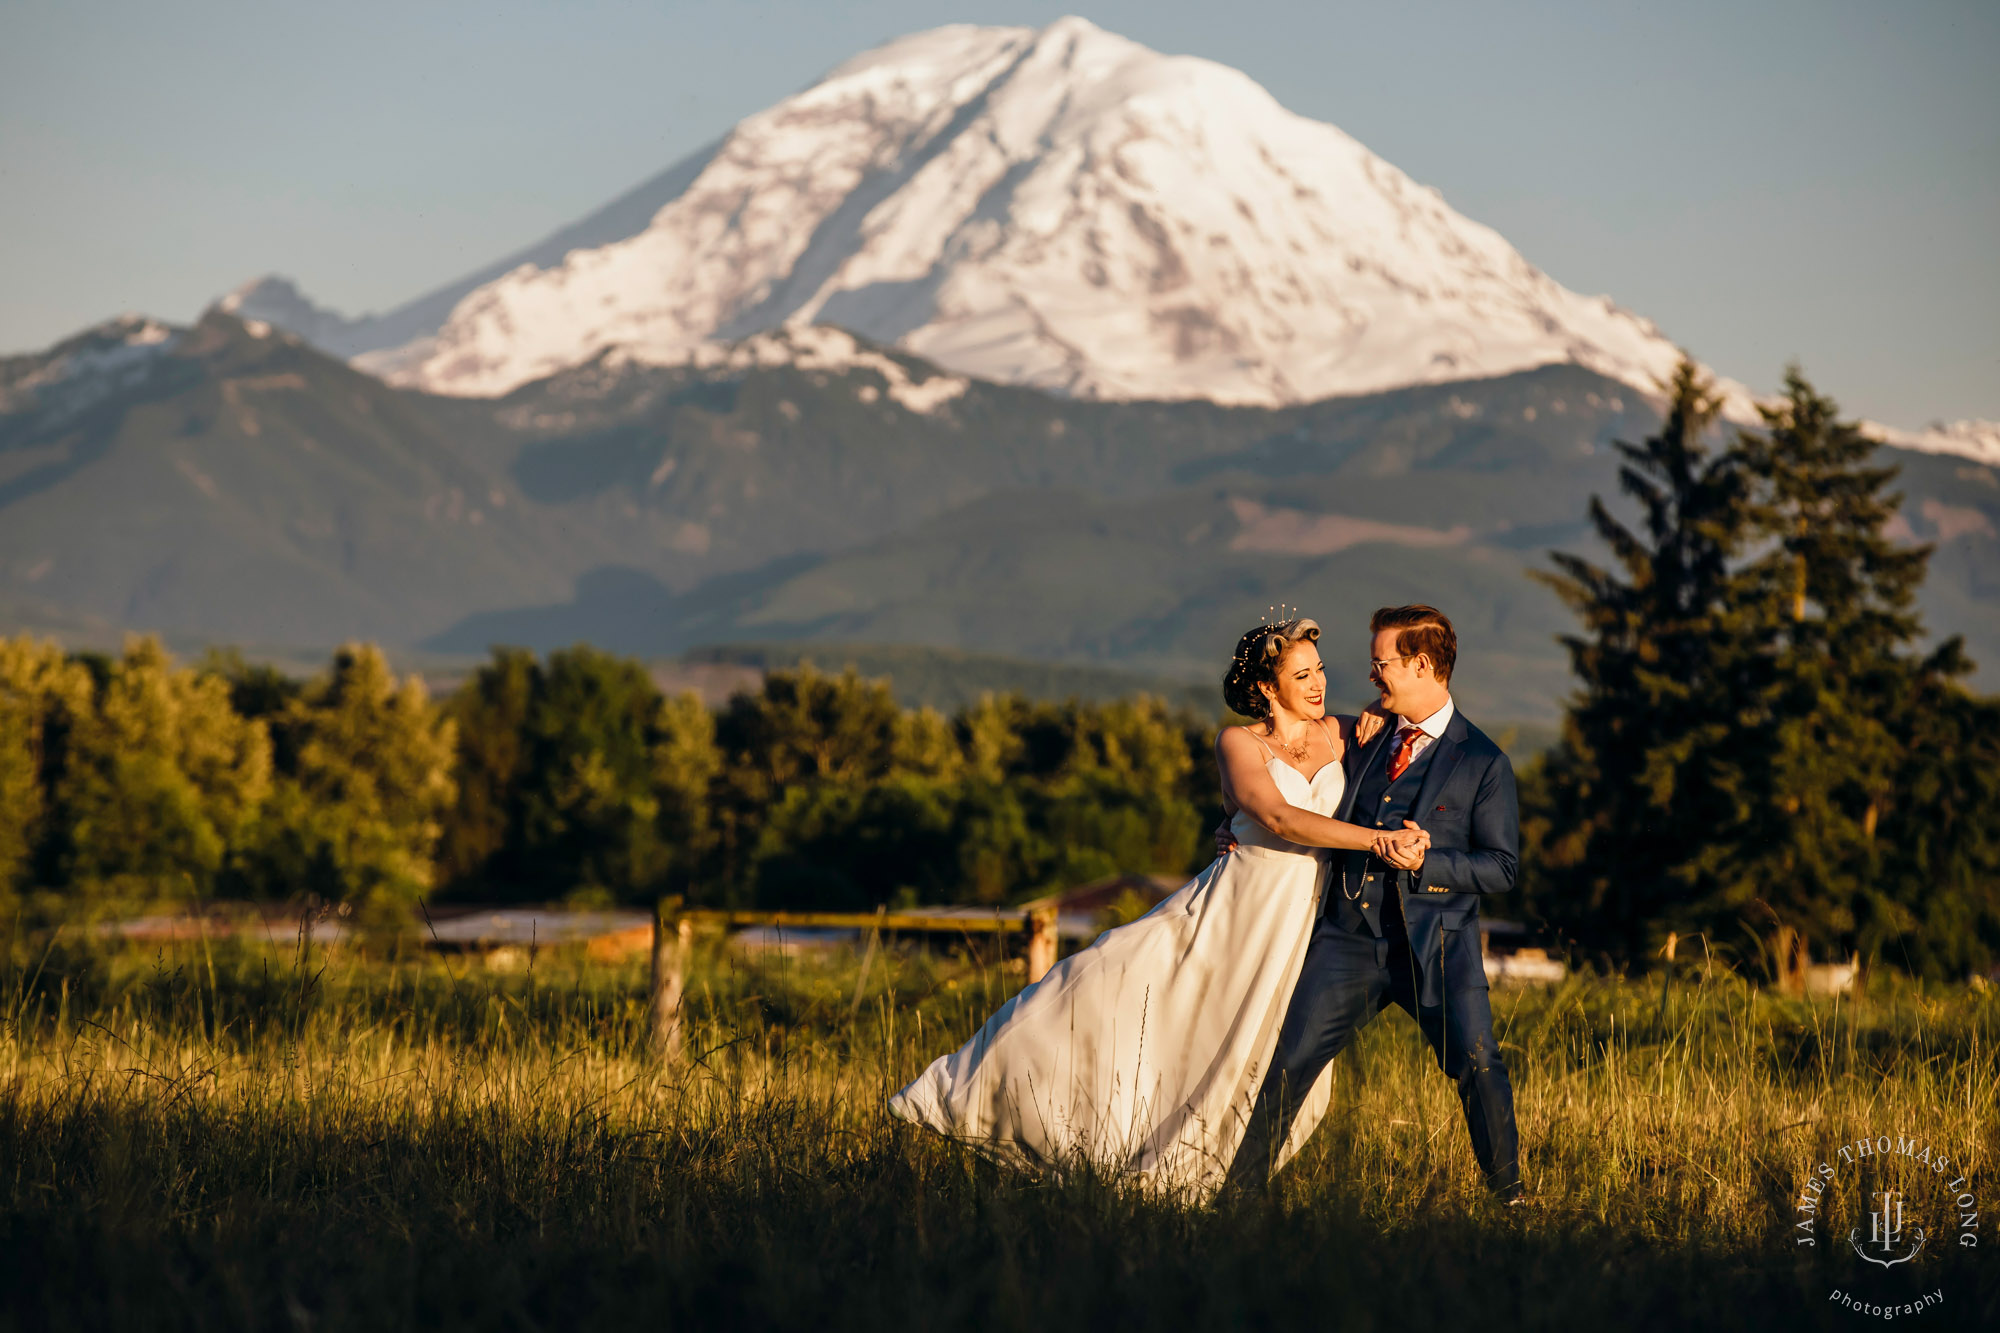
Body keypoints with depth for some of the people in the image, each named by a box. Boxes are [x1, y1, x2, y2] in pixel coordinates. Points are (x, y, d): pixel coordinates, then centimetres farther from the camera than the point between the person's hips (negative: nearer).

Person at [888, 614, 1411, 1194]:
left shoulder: (1338, 733, 6)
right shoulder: (1239, 743, -4)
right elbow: (1279, 818, -21)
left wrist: (1377, 719, -2)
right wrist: (1377, 839, -31)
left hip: (1306, 928, 4)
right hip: (1237, 908, -3)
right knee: (1114, 980, -8)